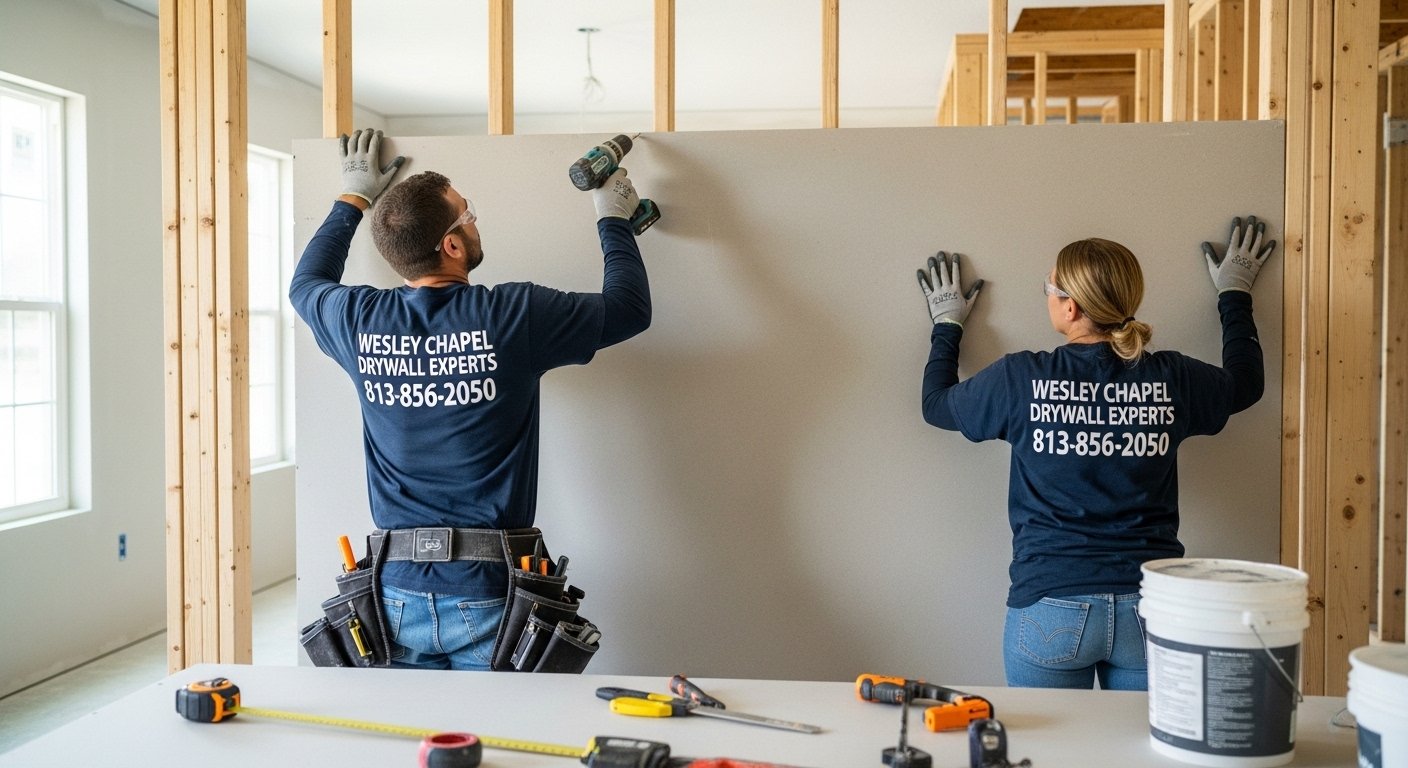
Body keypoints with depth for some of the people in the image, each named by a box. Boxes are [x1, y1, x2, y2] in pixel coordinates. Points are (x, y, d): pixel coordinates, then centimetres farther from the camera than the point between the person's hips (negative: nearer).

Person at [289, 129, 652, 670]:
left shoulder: (361, 321, -1)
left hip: (396, 591, 3)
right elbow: (631, 306, 3)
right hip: (487, 593, -3)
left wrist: (352, 200, 35)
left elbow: (306, 284, 25)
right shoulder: (514, 316, -12)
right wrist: (614, 220, 19)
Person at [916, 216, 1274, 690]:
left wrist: (946, 324, 28)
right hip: (1150, 609, 3)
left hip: (1049, 609, -2)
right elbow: (1245, 382, 21)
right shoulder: (1171, 379, -3)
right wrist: (1235, 295, 36)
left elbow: (937, 404, 11)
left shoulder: (1021, 379, -9)